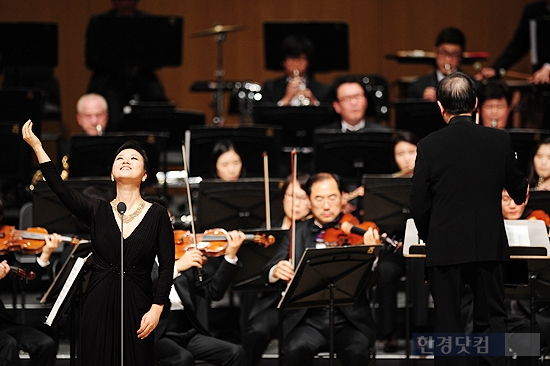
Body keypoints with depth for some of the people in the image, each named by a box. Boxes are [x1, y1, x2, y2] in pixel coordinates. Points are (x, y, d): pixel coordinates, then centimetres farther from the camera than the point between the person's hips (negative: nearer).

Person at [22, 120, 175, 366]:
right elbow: (60, 188, -9)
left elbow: (166, 266, -2)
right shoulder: (97, 212, 5)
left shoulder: (157, 215, 1)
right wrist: (37, 148, -18)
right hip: (99, 303, 1)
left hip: (136, 305, -1)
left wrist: (156, 309, -12)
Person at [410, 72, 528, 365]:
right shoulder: (500, 140, -4)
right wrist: (521, 191, 33)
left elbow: (419, 204, -5)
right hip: (490, 247, 1)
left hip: (445, 249, -1)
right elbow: (519, 192, 8)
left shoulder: (429, 146, -9)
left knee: (448, 323, 8)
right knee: (491, 320, 11)